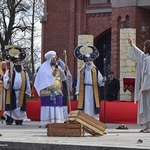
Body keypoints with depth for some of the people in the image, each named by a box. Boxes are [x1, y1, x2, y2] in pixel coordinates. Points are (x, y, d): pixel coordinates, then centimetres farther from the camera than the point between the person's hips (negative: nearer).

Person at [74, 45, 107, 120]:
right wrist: (78, 91, 0)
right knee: (85, 106, -2)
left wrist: (102, 80, -24)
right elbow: (79, 82, 5)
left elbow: (99, 80, -2)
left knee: (93, 106, 0)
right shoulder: (82, 71, 6)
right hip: (84, 91, 0)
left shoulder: (95, 71, 6)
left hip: (93, 91, 0)